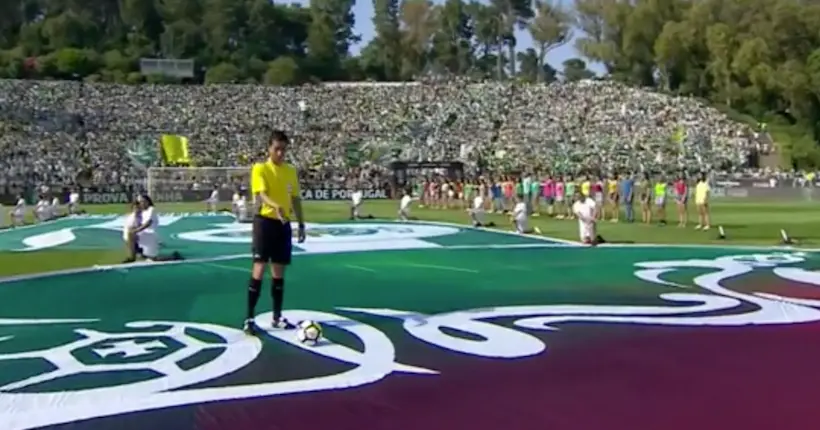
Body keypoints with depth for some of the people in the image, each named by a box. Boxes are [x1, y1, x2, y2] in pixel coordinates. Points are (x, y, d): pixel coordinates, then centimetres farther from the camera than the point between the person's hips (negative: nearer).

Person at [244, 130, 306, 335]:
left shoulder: (291, 171, 11)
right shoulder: (260, 169, -7)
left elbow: (295, 198, 17)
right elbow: (261, 194, -22)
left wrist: (301, 224, 13)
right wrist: (276, 207, -41)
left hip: (284, 223, 6)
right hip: (265, 221, -5)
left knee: (279, 271, 10)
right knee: (259, 268, -9)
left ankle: (277, 317, 19)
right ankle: (249, 319, -5)